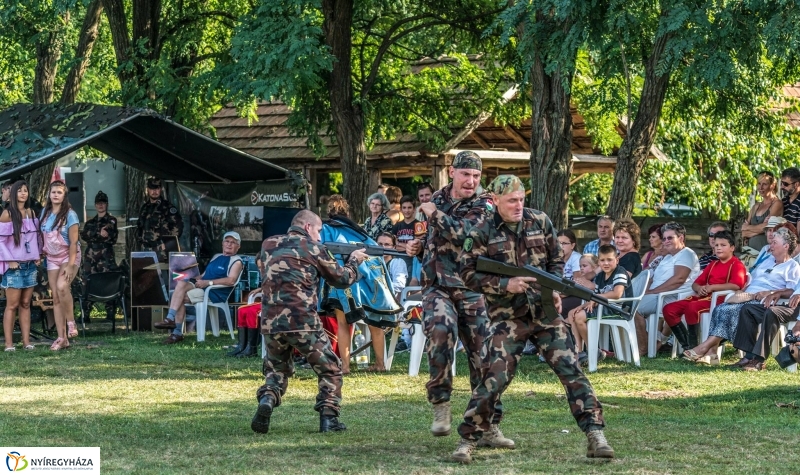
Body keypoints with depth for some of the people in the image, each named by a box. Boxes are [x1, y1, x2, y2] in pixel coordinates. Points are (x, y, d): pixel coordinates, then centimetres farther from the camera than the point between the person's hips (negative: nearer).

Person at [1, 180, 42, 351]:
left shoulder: (31, 213, 10)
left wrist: (37, 255, 7)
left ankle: (26, 341, 6)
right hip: (14, 265, -5)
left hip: (30, 264, 5)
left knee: (25, 304, 6)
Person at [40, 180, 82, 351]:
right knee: (56, 298, 0)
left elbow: (73, 242, -14)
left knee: (62, 286, -31)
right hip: (52, 259, 6)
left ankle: (71, 322, -13)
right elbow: (42, 235, 16)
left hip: (68, 256, -6)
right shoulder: (45, 212, 5)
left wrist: (70, 265, -21)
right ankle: (62, 338, 1)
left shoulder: (70, 215, -11)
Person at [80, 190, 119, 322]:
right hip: (90, 258, 4)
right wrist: (100, 234, -10)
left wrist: (93, 236, -6)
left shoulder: (111, 221, 8)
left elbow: (112, 238, -5)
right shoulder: (90, 222, 20)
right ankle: (85, 314, 3)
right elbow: (83, 235, 1)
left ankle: (110, 313, -10)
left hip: (106, 258, -4)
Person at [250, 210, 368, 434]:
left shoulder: (270, 245, 12)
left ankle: (266, 401, -4)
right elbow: (342, 279, 10)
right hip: (302, 323, -4)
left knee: (276, 368, 23)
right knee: (330, 369, 14)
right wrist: (354, 260, 29)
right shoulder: (313, 248, -1)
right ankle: (329, 418, 4)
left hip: (270, 322, 4)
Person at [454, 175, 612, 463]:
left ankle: (595, 434, -3)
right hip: (507, 318, -2)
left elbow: (557, 260, 13)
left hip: (544, 312, 3)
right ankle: (468, 439, 3)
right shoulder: (481, 234, -5)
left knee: (571, 370, -5)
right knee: (494, 377, -9)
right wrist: (506, 284, -18)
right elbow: (469, 275, -5)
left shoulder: (540, 222, 4)